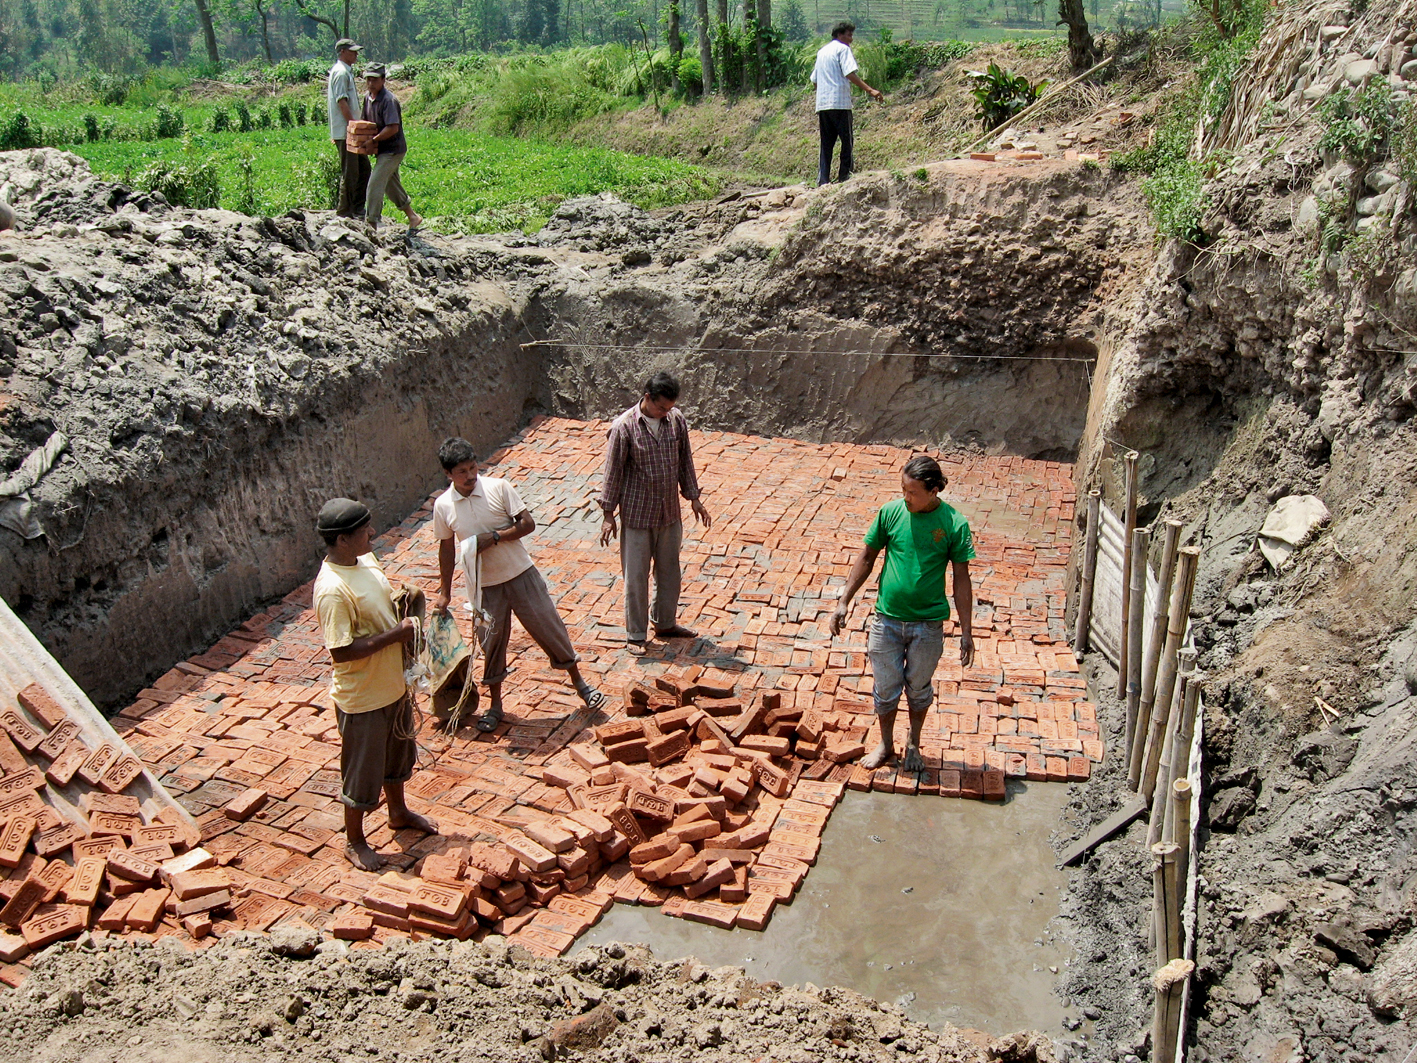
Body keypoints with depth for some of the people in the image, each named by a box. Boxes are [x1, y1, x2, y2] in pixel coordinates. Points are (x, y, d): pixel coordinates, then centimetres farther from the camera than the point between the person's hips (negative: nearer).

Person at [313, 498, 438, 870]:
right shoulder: (332, 590, -30)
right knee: (363, 772, 11)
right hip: (362, 698, -9)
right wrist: (394, 634, -25)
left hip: (393, 683, 9)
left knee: (398, 753, 28)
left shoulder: (365, 560, -2)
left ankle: (399, 812, 51)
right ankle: (354, 841, 33)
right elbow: (342, 651, -29)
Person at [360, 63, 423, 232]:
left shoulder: (389, 100, -20)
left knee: (375, 184, -12)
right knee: (392, 185, 18)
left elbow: (393, 128, -27)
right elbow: (364, 121, 18)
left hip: (392, 150, -9)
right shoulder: (368, 97, 6)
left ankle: (371, 224, -7)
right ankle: (413, 217, 31)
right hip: (383, 150, 9)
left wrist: (373, 139, -19)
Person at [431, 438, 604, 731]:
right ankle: (495, 705, 28)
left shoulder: (498, 487, -12)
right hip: (484, 586, 1)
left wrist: (494, 537, -23)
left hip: (520, 575, -1)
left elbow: (528, 523, -11)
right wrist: (444, 592, 10)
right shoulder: (443, 506, -6)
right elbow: (446, 548, 7)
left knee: (549, 627, 5)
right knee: (492, 643, 10)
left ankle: (580, 682, 23)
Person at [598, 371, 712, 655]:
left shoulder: (676, 421, -2)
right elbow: (613, 471, -10)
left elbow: (685, 461, 9)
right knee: (636, 576, 4)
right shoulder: (624, 426, -15)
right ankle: (635, 635, 18)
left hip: (670, 513, 5)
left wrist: (694, 498, 10)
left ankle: (666, 623, 35)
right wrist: (608, 515, -8)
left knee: (669, 570, 16)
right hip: (637, 514, -5)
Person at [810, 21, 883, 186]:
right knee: (847, 141, -2)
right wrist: (870, 90, -17)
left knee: (826, 144, 7)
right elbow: (850, 74, -13)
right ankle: (844, 177, -7)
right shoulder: (842, 49, 0)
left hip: (822, 104, 7)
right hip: (839, 103, -7)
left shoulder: (822, 51, 22)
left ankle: (822, 181, 0)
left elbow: (814, 80, 24)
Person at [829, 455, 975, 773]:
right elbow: (867, 557, 5)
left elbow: (961, 579, -5)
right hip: (887, 618, 2)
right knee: (886, 687, 11)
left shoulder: (954, 524, -10)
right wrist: (844, 602, 3)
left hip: (928, 624, -1)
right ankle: (886, 745, 32)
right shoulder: (891, 512, -6)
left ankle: (913, 745, 36)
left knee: (919, 687, 15)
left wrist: (966, 632, -5)